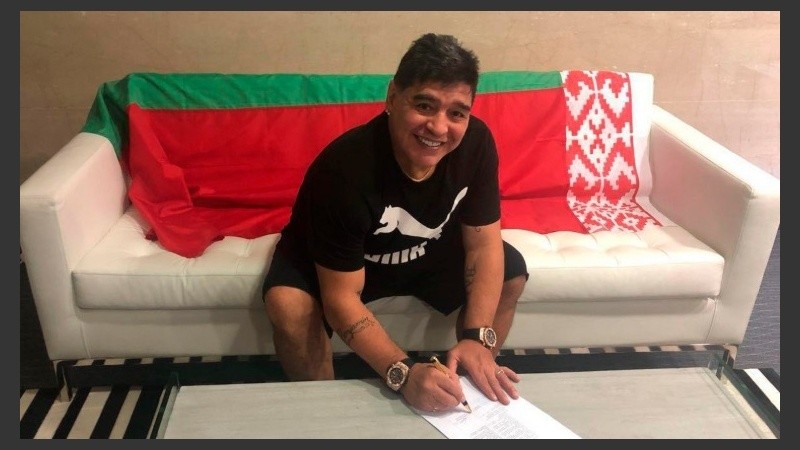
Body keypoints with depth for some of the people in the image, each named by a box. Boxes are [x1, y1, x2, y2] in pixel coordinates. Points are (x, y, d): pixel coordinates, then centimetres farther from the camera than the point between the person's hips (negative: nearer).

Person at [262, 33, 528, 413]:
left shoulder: (476, 142, -24)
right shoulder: (344, 169, -38)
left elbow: (484, 243, -17)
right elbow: (342, 300, -34)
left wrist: (477, 339, -30)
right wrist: (403, 372, -47)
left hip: (429, 248, 5)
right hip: (330, 259, -4)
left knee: (511, 274, -10)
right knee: (288, 305, -32)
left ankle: (468, 392, 10)